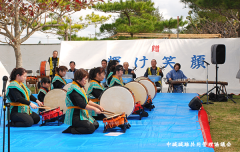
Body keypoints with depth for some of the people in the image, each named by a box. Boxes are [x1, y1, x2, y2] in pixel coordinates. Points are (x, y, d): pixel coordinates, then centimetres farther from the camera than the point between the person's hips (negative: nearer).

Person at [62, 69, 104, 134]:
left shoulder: (80, 87, 14)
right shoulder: (74, 89, -19)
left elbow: (87, 101, 20)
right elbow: (82, 105, -24)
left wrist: (97, 106, 10)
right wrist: (94, 109, -16)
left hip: (82, 114, 11)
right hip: (75, 116, -11)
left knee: (96, 124, 11)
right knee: (91, 129, -21)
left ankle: (75, 127, 7)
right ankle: (71, 130, -11)